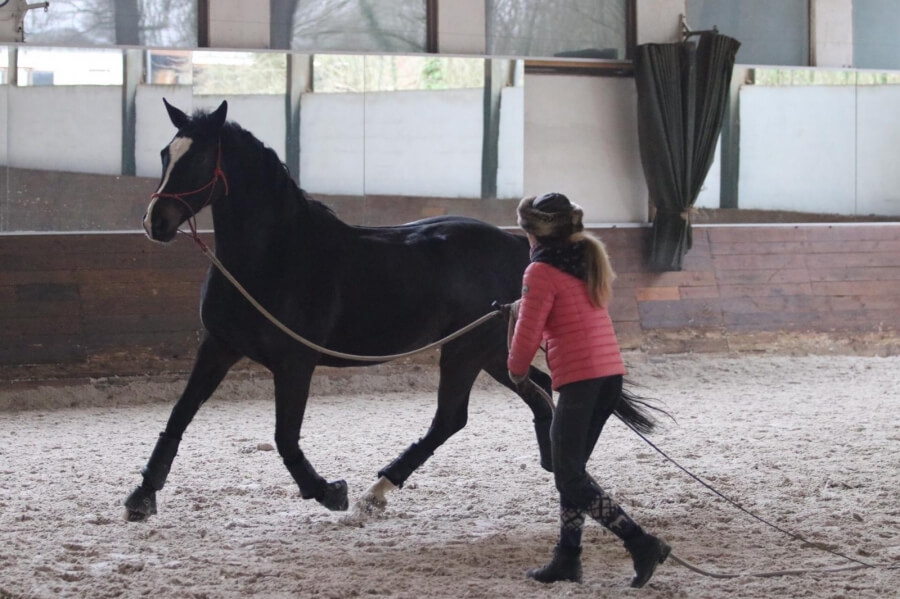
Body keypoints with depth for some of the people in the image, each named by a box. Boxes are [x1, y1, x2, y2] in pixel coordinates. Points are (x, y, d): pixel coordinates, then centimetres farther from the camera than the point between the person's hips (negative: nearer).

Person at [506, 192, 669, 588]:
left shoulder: (542, 271, -9)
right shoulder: (590, 260, 15)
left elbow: (528, 333, -8)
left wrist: (516, 370, 11)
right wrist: (528, 304, 28)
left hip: (579, 378, -9)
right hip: (611, 374, 9)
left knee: (570, 478, -5)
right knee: (572, 470, 16)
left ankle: (641, 544, -14)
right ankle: (567, 558, 17)